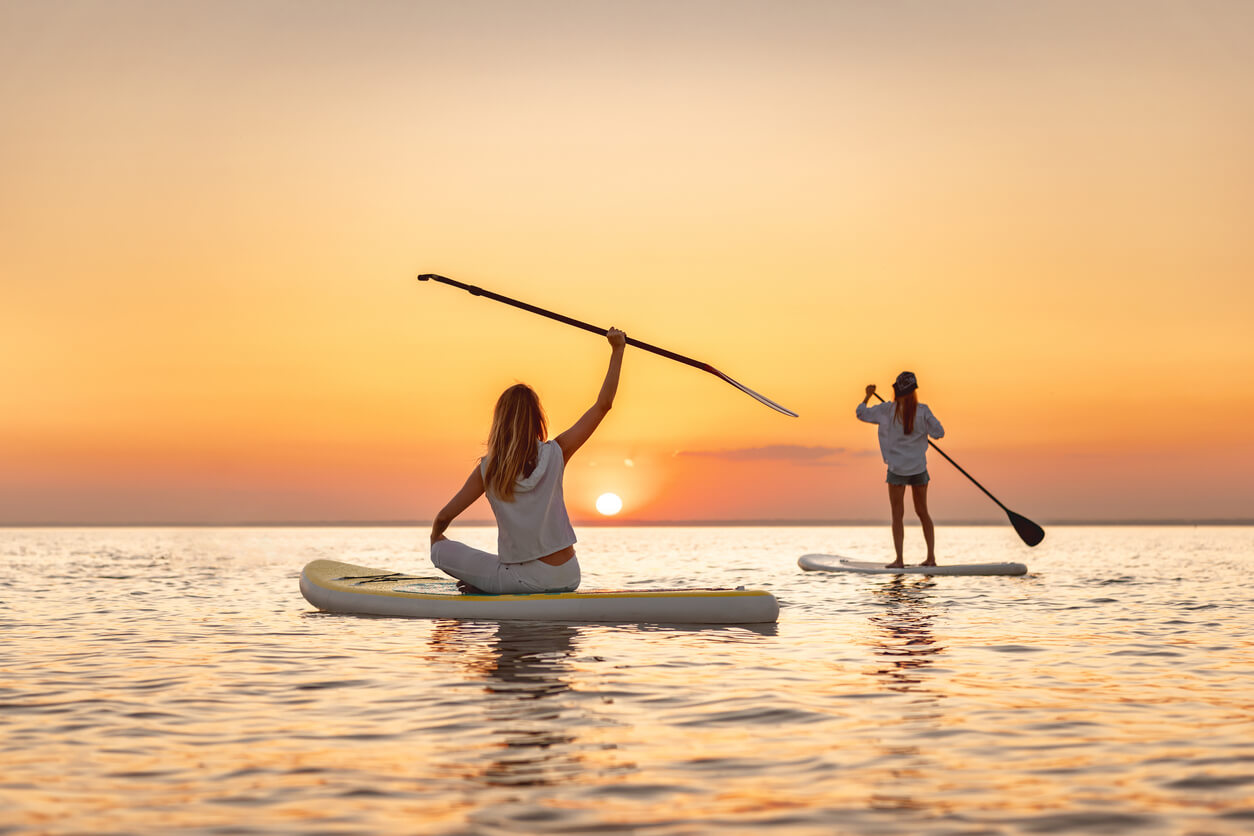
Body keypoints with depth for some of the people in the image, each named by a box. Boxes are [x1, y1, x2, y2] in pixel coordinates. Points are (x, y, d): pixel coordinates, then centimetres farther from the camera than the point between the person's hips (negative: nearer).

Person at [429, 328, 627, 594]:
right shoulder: (556, 454, -5)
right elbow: (603, 405, 0)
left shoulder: (488, 470, -8)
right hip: (569, 578, 2)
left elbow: (444, 516, 1)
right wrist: (617, 349, 4)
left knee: (441, 551, 13)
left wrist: (436, 538, 24)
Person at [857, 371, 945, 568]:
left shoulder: (887, 410, -8)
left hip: (897, 469, -2)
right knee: (922, 512, 14)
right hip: (919, 468, 2)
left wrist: (868, 396, 18)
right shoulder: (922, 410, -6)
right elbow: (939, 433, -4)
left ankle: (899, 560, 0)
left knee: (898, 515, 4)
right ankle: (931, 557, 12)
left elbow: (861, 414, 3)